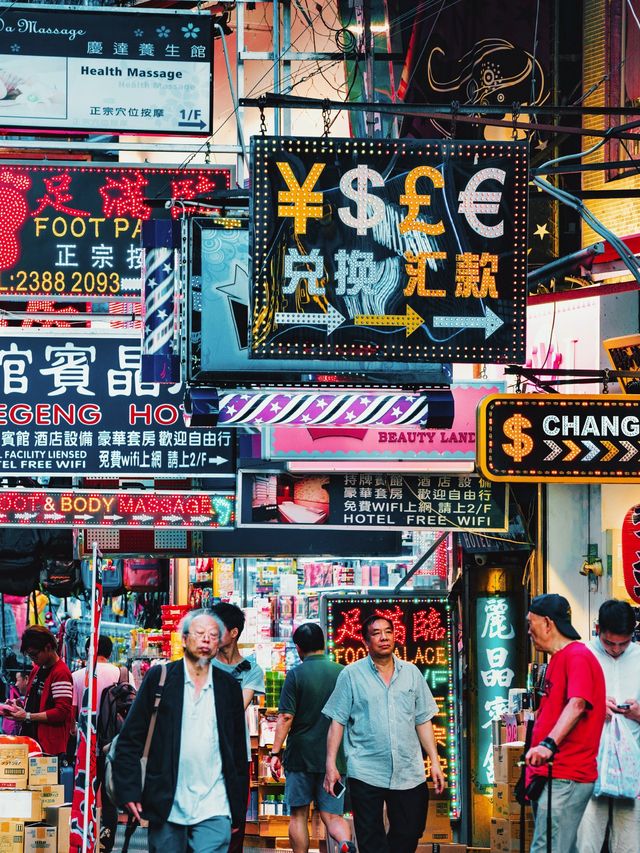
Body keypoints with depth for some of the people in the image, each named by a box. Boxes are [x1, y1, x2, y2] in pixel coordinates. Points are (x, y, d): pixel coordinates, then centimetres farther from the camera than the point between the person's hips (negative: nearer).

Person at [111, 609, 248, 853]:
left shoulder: (229, 687, 10)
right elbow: (130, 739, 2)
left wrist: (239, 804, 10)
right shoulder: (159, 678, 3)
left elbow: (239, 750, 14)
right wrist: (129, 791, -7)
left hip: (214, 810, 1)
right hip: (166, 807, 0)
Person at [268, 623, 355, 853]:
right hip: (334, 757, 2)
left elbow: (285, 718, -11)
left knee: (299, 815, 9)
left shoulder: (296, 675, -6)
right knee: (332, 815, 3)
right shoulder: (343, 673, 3)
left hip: (300, 756, -2)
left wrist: (275, 752, -5)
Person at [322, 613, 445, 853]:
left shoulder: (411, 673, 10)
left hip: (409, 774, 3)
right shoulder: (351, 674, 1)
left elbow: (423, 721, 13)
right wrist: (331, 765, -6)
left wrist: (435, 761, 7)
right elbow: (337, 722, 0)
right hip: (366, 774, -3)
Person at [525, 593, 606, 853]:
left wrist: (549, 744, -41)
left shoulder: (577, 656, -11)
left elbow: (576, 705, -27)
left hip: (566, 778, -11)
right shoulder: (557, 659, 21)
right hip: (548, 777, 11)